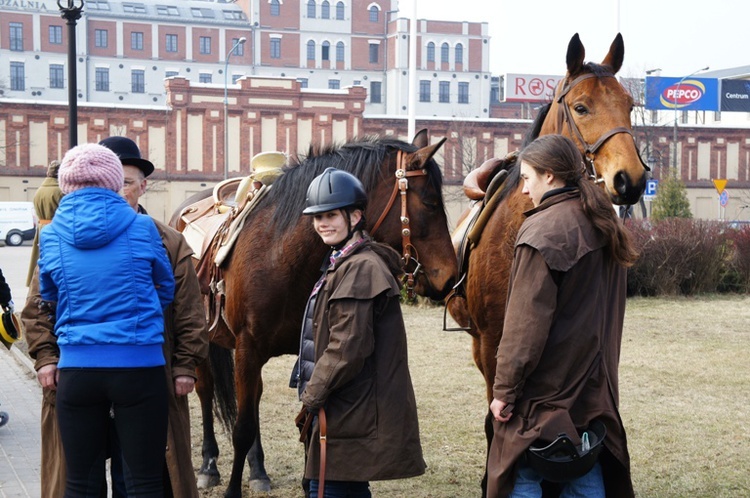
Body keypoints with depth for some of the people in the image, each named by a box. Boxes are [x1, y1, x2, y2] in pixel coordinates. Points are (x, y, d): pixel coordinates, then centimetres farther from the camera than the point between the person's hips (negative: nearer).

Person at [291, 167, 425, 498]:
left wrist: (313, 394, -14)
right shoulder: (344, 263, 16)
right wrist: (314, 392, 14)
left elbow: (348, 347, -23)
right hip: (350, 409, 10)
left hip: (350, 413, -10)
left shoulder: (360, 268, -17)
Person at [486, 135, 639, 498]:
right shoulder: (603, 227, 11)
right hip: (595, 385, 8)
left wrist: (505, 389, -13)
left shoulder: (543, 230, -14)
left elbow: (526, 323, -17)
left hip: (544, 387, -8)